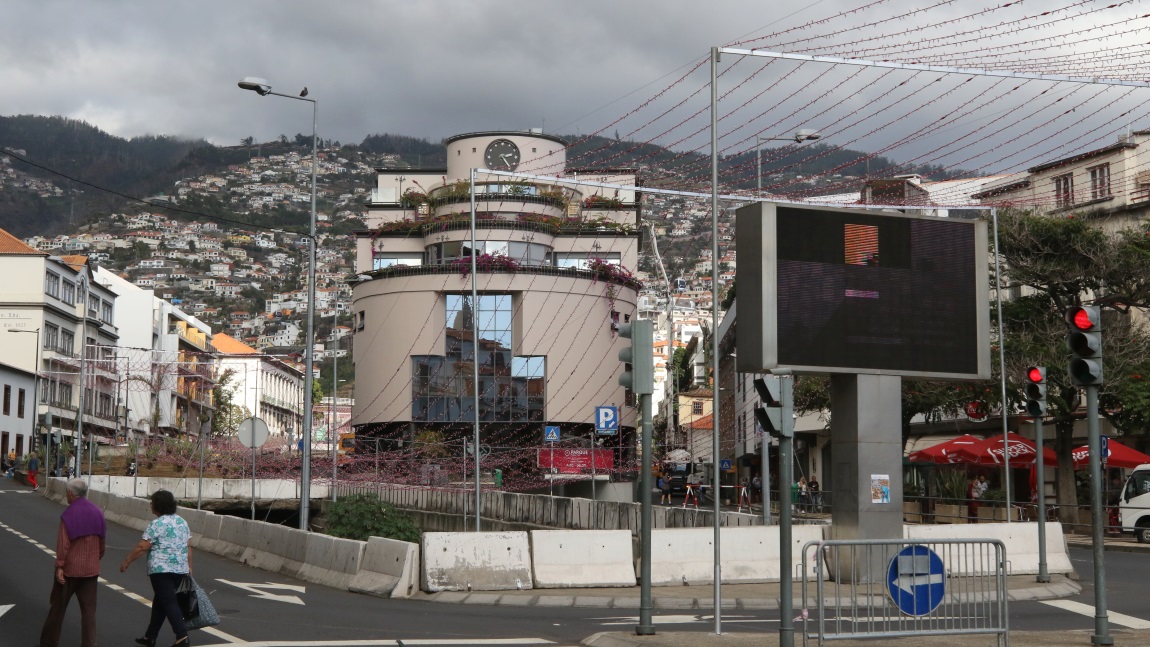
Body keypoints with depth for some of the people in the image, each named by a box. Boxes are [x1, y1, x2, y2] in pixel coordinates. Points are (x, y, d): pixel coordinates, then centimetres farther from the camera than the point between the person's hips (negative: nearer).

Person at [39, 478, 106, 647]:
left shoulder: (69, 514, -12)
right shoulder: (97, 512, 4)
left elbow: (63, 543, -17)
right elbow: (102, 540, 9)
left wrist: (59, 566, -14)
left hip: (70, 568, -4)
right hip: (91, 569, 4)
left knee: (58, 606, 11)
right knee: (88, 609, 5)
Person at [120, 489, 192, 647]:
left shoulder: (156, 524, -11)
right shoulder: (182, 522, 11)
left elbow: (142, 548, -12)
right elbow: (188, 546, 12)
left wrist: (126, 561, -2)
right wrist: (189, 566, 16)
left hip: (161, 569, -7)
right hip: (180, 569, 7)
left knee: (168, 603, -7)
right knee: (159, 601, 17)